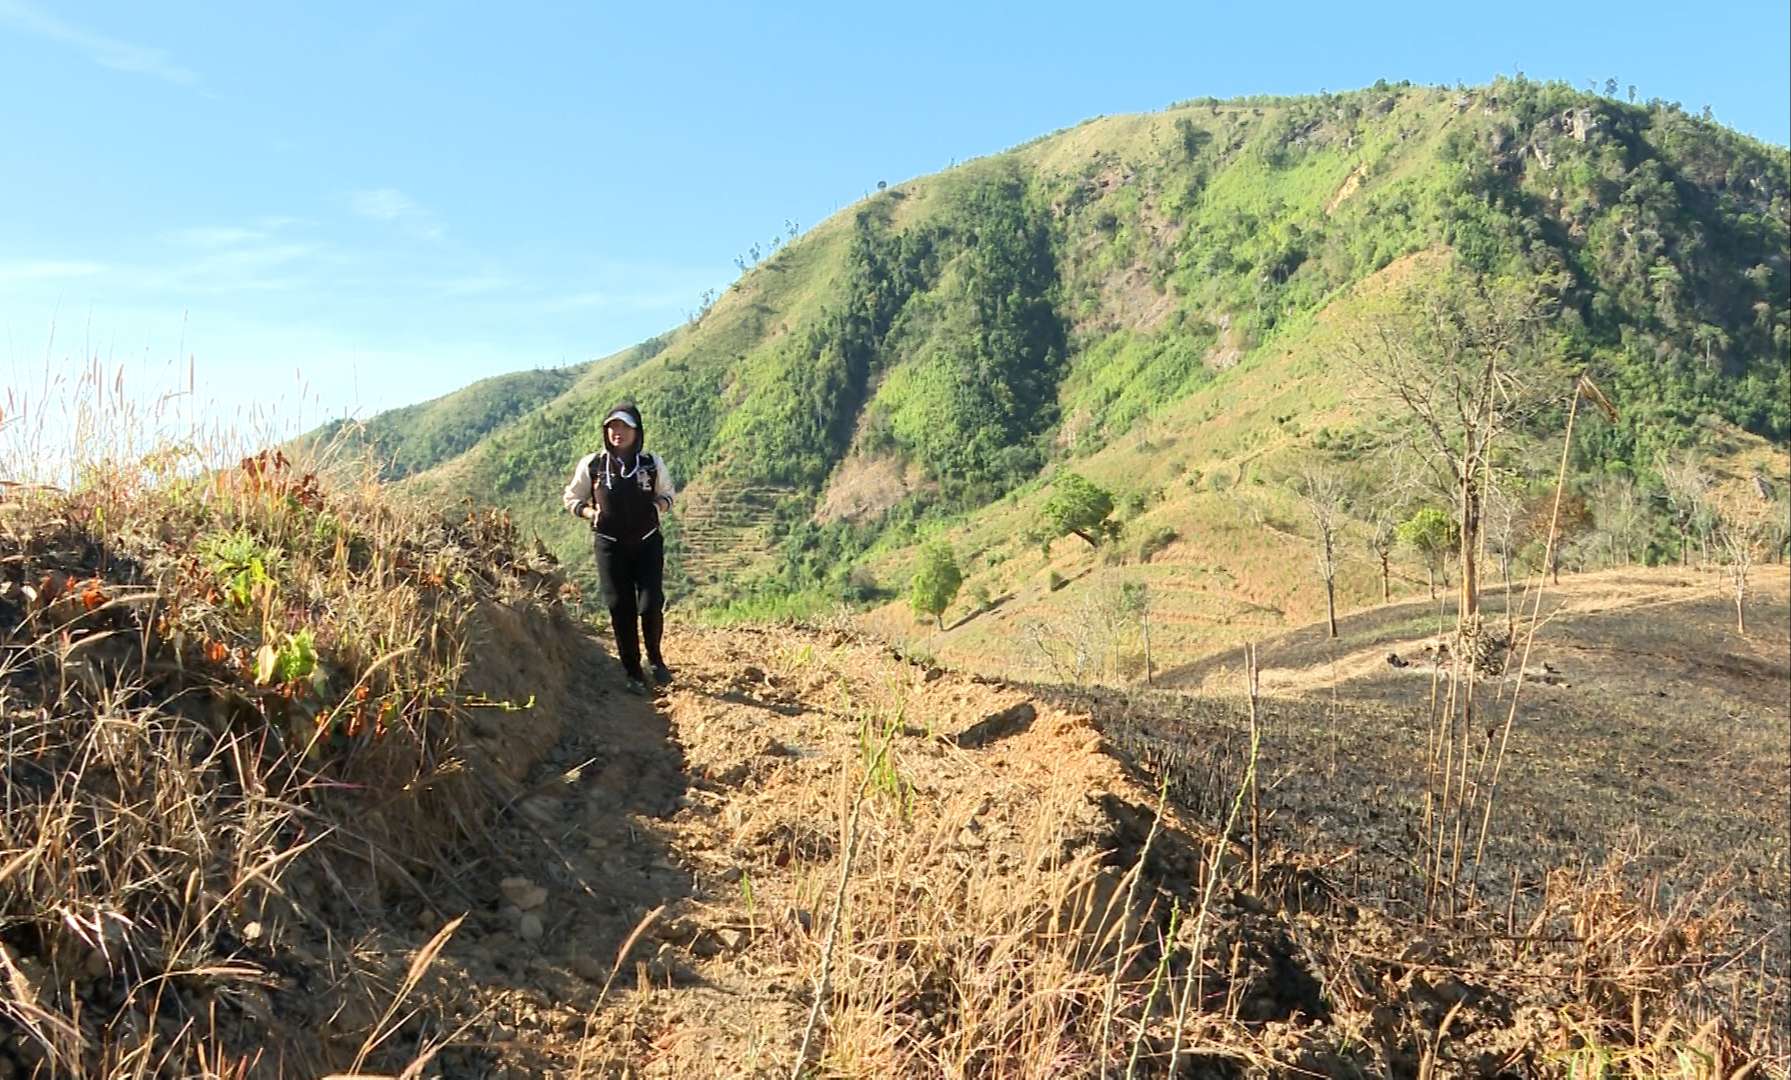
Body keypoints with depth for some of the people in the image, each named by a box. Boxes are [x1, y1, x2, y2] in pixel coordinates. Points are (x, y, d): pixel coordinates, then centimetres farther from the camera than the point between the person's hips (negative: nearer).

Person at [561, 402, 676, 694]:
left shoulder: (652, 463, -1)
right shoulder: (592, 465, -3)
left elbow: (668, 493, 14)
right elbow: (570, 498, 10)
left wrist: (659, 505, -8)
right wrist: (589, 512, -10)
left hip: (648, 543, 0)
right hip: (610, 546, 0)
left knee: (651, 605, -10)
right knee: (621, 610, 1)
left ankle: (655, 658, 19)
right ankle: (633, 674, 14)